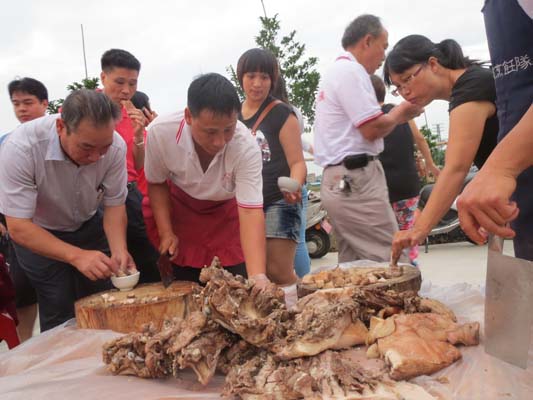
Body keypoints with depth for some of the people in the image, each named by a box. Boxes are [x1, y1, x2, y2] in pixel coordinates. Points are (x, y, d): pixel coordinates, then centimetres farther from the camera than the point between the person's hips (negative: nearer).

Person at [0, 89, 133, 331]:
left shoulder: (115, 146, -25)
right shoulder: (20, 148, -33)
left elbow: (114, 205, -13)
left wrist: (119, 251, -31)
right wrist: (77, 256, -41)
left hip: (89, 227, 3)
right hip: (38, 234, -2)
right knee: (59, 316, -4)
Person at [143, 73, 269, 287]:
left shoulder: (246, 147, -35)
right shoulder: (160, 132, -30)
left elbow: (251, 212, -37)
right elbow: (157, 183, -10)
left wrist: (258, 277, -47)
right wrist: (165, 232, -16)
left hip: (226, 210, 0)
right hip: (178, 209, 1)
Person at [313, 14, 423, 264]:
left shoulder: (336, 71, 23)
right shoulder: (352, 70, -9)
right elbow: (372, 129, -15)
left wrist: (394, 119, 20)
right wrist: (399, 113, 3)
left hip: (338, 180, 10)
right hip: (356, 180, -10)